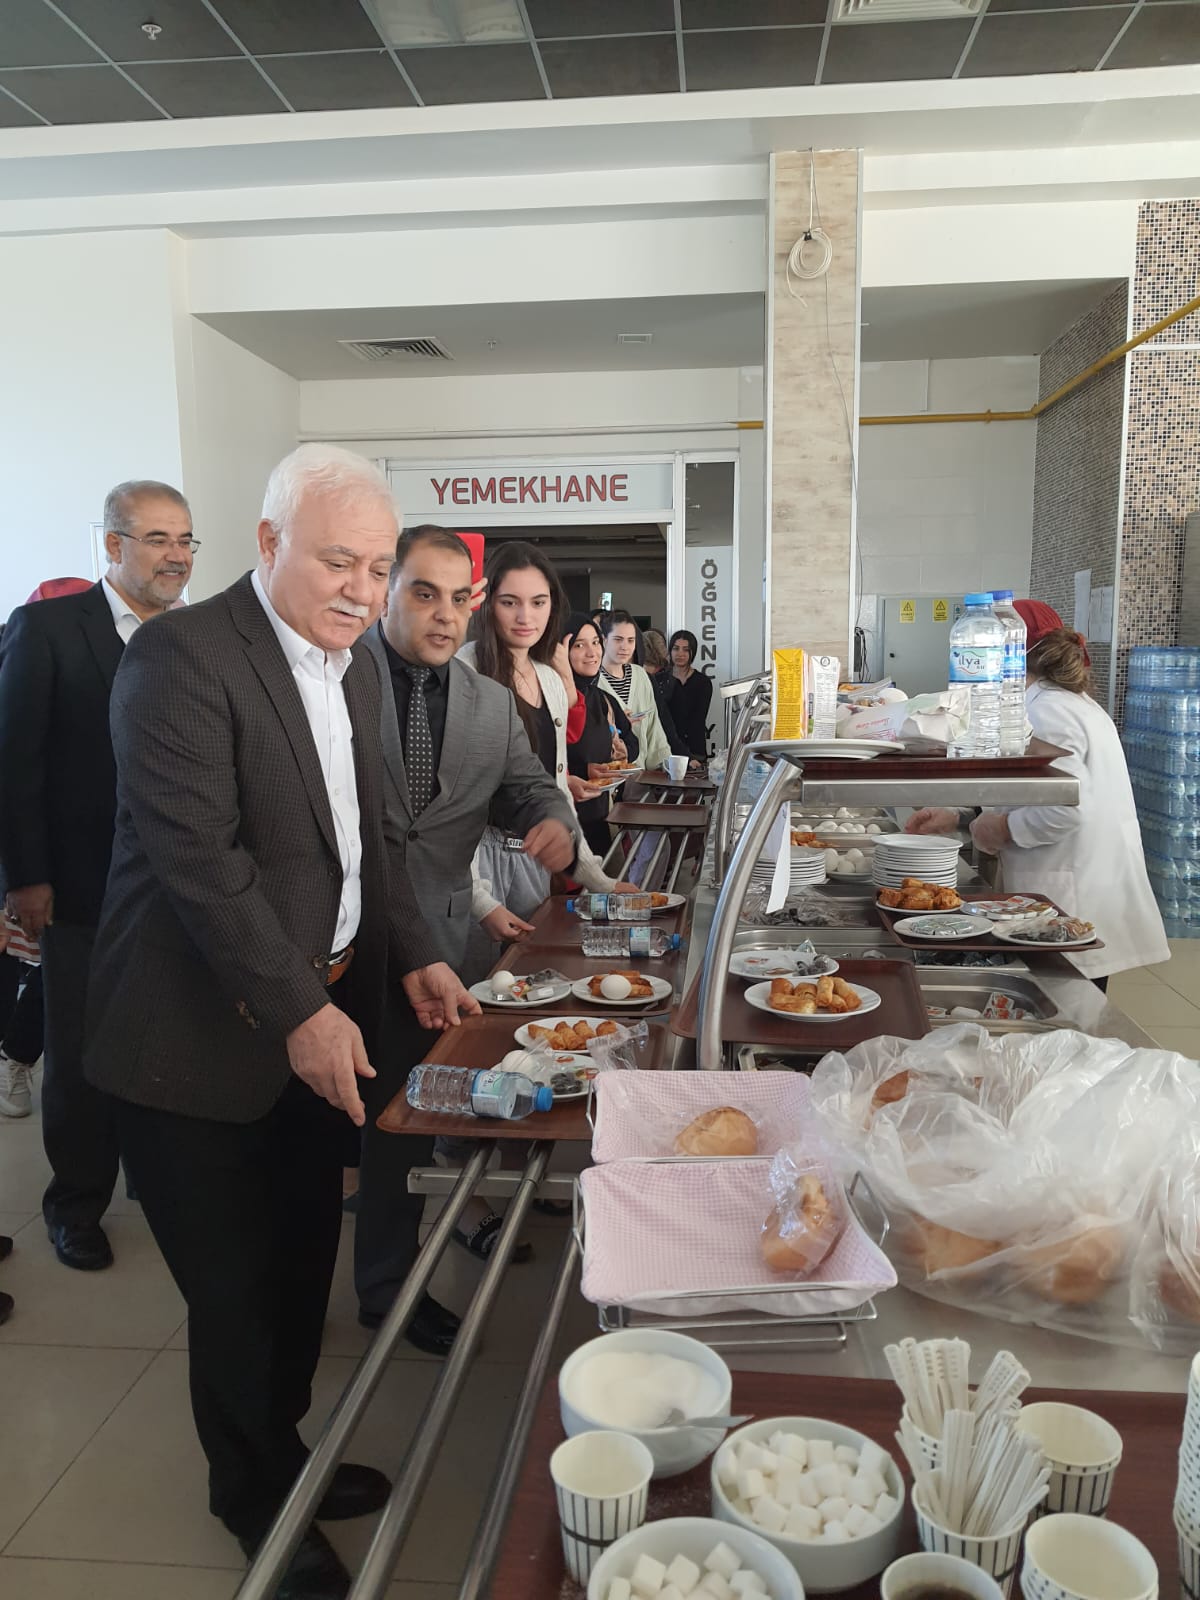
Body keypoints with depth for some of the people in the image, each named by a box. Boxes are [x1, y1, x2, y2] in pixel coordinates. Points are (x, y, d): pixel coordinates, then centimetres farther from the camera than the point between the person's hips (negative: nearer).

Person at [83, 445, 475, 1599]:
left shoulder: (357, 668, 8)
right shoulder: (184, 657, -17)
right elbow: (196, 857, -23)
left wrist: (412, 955, 6)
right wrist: (300, 1010, -22)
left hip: (323, 1017, 7)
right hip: (207, 1041, -7)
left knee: (302, 1265, 21)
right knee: (237, 1295, 10)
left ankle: (282, 1455, 46)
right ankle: (256, 1502, 36)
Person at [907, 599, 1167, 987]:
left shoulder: (1046, 711, -15)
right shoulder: (1074, 703, 17)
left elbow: (1065, 808, -27)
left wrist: (1002, 828, -11)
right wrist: (957, 815, 18)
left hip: (1078, 908, -10)